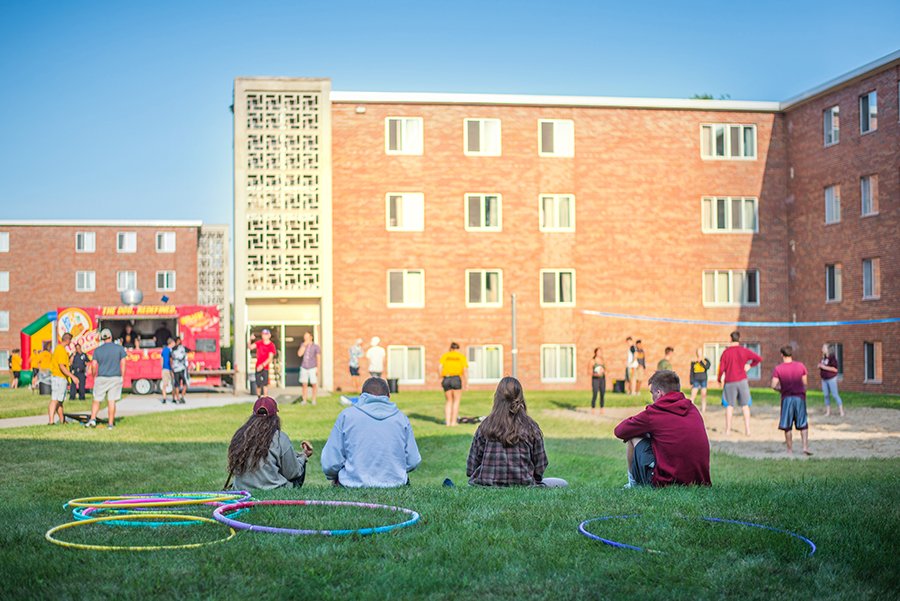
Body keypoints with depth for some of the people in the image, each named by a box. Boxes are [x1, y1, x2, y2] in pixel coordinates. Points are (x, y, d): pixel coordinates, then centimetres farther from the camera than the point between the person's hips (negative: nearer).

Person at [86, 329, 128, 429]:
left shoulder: (97, 350, 2)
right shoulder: (120, 348, 2)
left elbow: (93, 365, -1)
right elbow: (123, 363, 0)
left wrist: (94, 377, 13)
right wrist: (122, 377, 6)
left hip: (101, 378, 0)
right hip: (116, 377, 0)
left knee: (97, 400, 9)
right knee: (111, 401, 2)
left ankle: (93, 419, -6)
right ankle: (110, 423, 3)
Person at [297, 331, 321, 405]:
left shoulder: (315, 346, -3)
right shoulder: (303, 345, 5)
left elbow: (318, 358, -3)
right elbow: (299, 354, -8)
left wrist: (318, 368, -8)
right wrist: (304, 345, -12)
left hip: (312, 368, -3)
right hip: (304, 368, 3)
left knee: (314, 384, 0)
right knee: (304, 384, 5)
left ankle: (314, 400, 8)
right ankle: (304, 400, 11)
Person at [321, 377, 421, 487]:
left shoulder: (346, 415, 2)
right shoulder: (401, 418, 7)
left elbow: (330, 462, -2)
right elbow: (413, 462, 6)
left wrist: (334, 478, 21)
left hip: (355, 483, -1)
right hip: (395, 484, 1)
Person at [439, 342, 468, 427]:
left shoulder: (445, 355, 13)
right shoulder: (462, 357, 9)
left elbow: (439, 367, -1)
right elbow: (465, 370, -1)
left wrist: (441, 378, 6)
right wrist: (466, 383, 2)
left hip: (446, 379, 3)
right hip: (456, 379, -2)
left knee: (448, 401, 14)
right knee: (456, 400, 8)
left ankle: (448, 421, 8)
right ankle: (453, 421, 5)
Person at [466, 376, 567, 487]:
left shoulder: (485, 426, -2)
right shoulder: (531, 427, -2)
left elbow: (471, 466, 1)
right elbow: (540, 467, 3)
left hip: (488, 485, 3)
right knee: (563, 484, 13)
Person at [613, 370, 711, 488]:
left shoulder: (653, 412, -7)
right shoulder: (693, 409, 9)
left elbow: (619, 431, 6)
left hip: (667, 481, -6)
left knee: (632, 436, 11)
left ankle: (633, 483, 22)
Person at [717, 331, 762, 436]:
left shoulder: (726, 352, -5)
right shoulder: (744, 351, -1)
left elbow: (721, 368, -6)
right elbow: (759, 358, 0)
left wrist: (720, 379, 8)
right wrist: (750, 365, 12)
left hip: (730, 381, -1)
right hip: (742, 380, 1)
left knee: (729, 406, 6)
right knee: (745, 405, 8)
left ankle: (728, 430, 5)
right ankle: (747, 429, 4)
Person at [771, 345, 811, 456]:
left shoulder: (778, 369, -6)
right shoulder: (801, 366, 1)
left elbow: (774, 385, -10)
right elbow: (804, 383, 5)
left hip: (787, 398, -2)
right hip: (800, 398, 2)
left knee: (787, 426, 7)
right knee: (803, 425, 9)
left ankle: (790, 449, 11)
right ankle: (805, 447, -3)